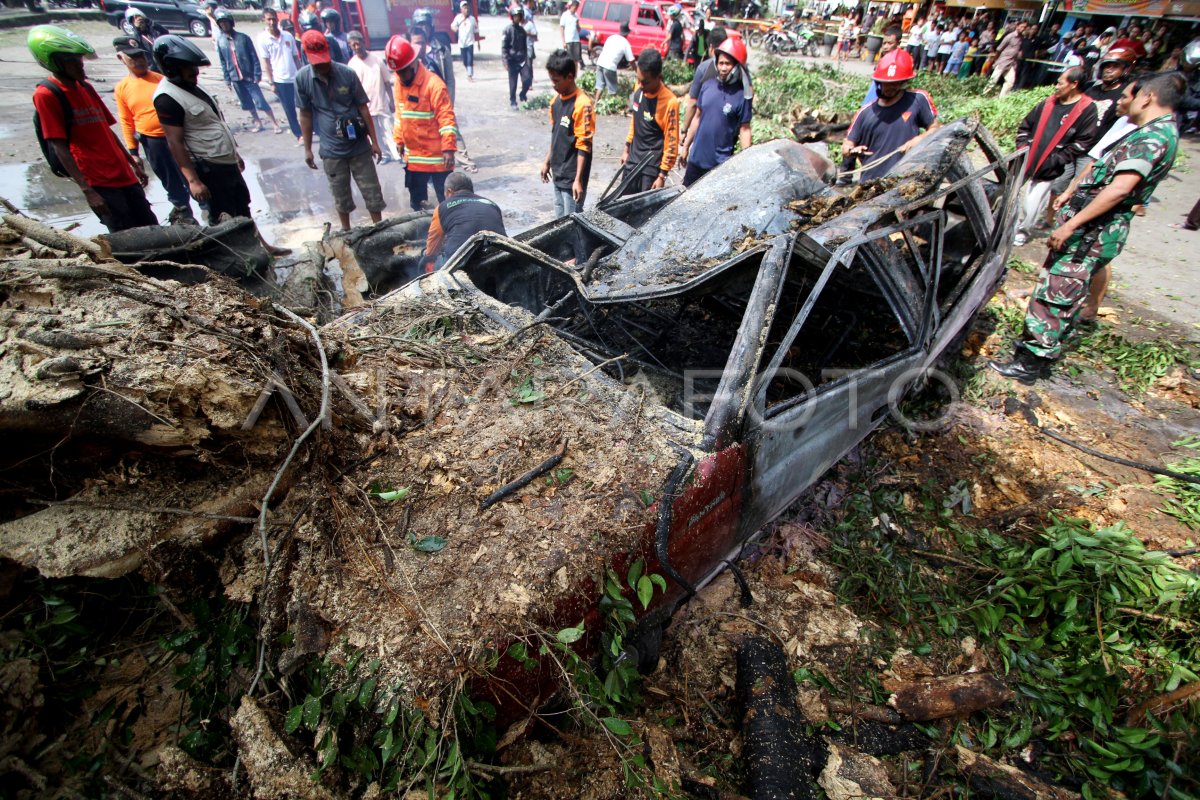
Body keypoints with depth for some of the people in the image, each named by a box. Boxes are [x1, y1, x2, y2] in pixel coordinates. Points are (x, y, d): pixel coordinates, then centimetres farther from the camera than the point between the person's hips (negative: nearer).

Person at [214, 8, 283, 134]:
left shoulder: (243, 37, -5)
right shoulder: (220, 40, 3)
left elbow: (254, 57, -4)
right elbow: (223, 62, 7)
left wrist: (257, 74, -11)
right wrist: (227, 79, 4)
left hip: (249, 76, -4)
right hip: (235, 78, 4)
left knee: (260, 101, -6)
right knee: (247, 103, 10)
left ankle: (275, 124, 0)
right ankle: (257, 122, 23)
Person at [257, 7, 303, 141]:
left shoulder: (288, 36, 5)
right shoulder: (262, 38, -3)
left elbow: (296, 57, 11)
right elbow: (265, 62, -4)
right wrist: (271, 82, -8)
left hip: (295, 77, 3)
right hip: (279, 80, -3)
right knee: (289, 109, 3)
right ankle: (299, 135, 12)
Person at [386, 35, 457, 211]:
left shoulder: (433, 84, -16)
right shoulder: (399, 83, 7)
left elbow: (446, 117, -19)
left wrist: (448, 148, -24)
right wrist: (399, 140, 17)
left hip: (436, 155, -7)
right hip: (412, 155, 7)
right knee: (416, 200, 16)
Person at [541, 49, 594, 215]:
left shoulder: (582, 104, -17)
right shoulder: (557, 99, 7)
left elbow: (584, 146, -19)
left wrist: (578, 179, -22)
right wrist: (547, 161, 19)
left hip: (572, 176, -8)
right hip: (558, 173, 8)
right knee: (560, 219, 17)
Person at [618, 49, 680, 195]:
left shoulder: (669, 102, -21)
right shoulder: (638, 89, -2)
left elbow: (671, 142, -17)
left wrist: (662, 175, -17)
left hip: (653, 163, -7)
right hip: (633, 158, 7)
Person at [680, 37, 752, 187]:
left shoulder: (742, 95, -11)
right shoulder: (708, 85, 2)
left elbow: (744, 129, -8)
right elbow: (697, 117, 11)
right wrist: (685, 146, 13)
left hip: (720, 163, -5)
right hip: (696, 157, 5)